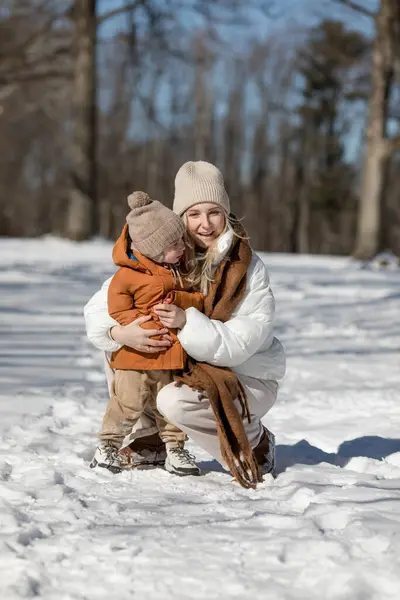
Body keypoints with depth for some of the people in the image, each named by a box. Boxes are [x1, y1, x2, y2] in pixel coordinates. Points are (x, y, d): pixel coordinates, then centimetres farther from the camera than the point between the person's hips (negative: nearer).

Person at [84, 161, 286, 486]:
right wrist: (120, 332, -31)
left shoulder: (248, 267, -17)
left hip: (247, 377, -5)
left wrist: (187, 322, -38)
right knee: (118, 355, -9)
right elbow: (98, 307, -8)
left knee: (177, 401, -31)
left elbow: (242, 341, -26)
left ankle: (256, 444, -4)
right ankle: (148, 438, 8)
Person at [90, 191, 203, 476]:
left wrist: (179, 299, -13)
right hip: (136, 356, -6)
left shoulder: (180, 271, 12)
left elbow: (199, 299, 9)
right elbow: (119, 311, -12)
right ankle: (108, 445, 13)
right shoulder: (128, 274, -11)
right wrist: (147, 327, -20)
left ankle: (175, 448, 23)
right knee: (129, 404, -3)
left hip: (172, 356, 6)